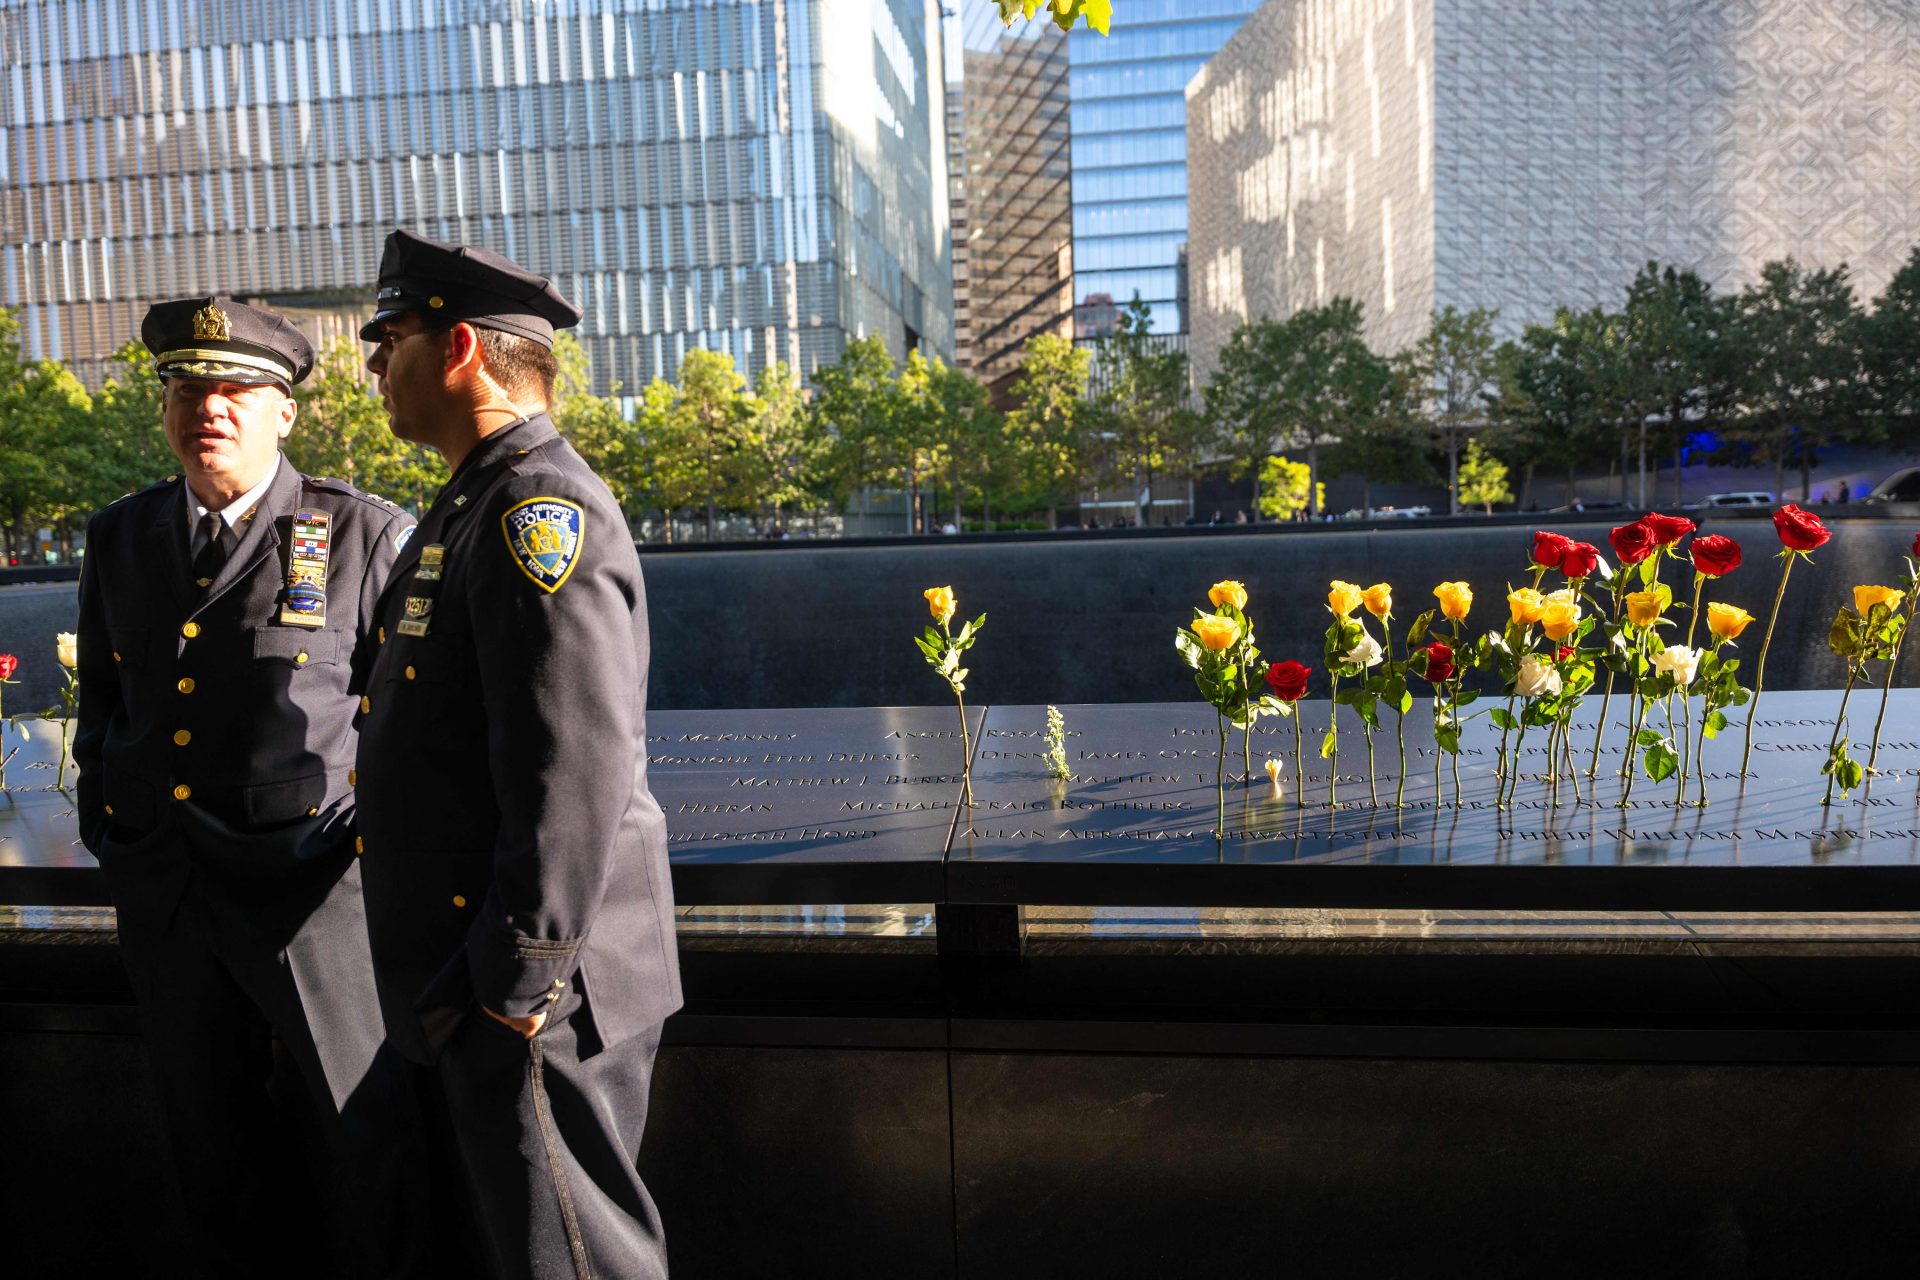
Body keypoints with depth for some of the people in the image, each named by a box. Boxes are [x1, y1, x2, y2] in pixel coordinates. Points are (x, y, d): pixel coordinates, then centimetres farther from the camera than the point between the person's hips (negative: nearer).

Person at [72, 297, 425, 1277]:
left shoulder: (365, 535, -6)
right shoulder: (119, 537, 10)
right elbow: (101, 698, 20)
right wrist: (104, 829, 15)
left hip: (309, 888, -5)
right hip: (157, 893, 5)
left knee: (367, 1119, 4)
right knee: (212, 1128, 19)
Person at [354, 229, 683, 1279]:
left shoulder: (542, 508, -19)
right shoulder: (477, 504, 15)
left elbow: (575, 769, -26)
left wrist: (521, 978, -22)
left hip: (530, 995, -10)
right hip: (463, 988, 10)